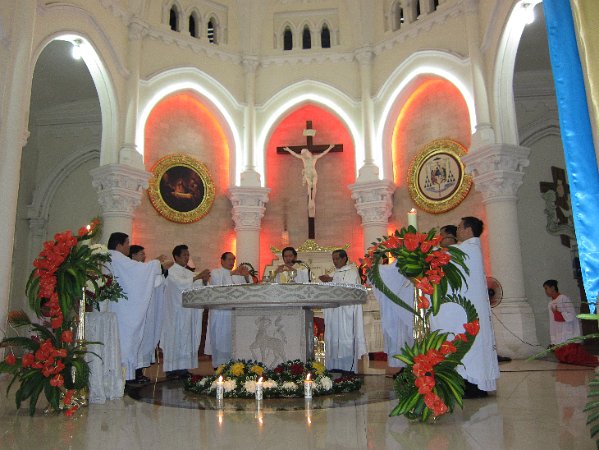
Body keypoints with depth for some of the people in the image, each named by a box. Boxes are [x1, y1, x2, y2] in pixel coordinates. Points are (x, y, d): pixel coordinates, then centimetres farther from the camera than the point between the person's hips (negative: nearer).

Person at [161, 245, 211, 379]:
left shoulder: (189, 273, 18)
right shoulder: (172, 272, -4)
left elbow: (199, 288, 12)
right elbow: (181, 283, -21)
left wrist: (204, 280, -7)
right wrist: (198, 277, -23)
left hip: (189, 311, 7)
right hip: (176, 311, -7)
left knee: (187, 338, 6)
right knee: (175, 338, -6)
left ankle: (183, 367, 11)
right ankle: (172, 369, -1)